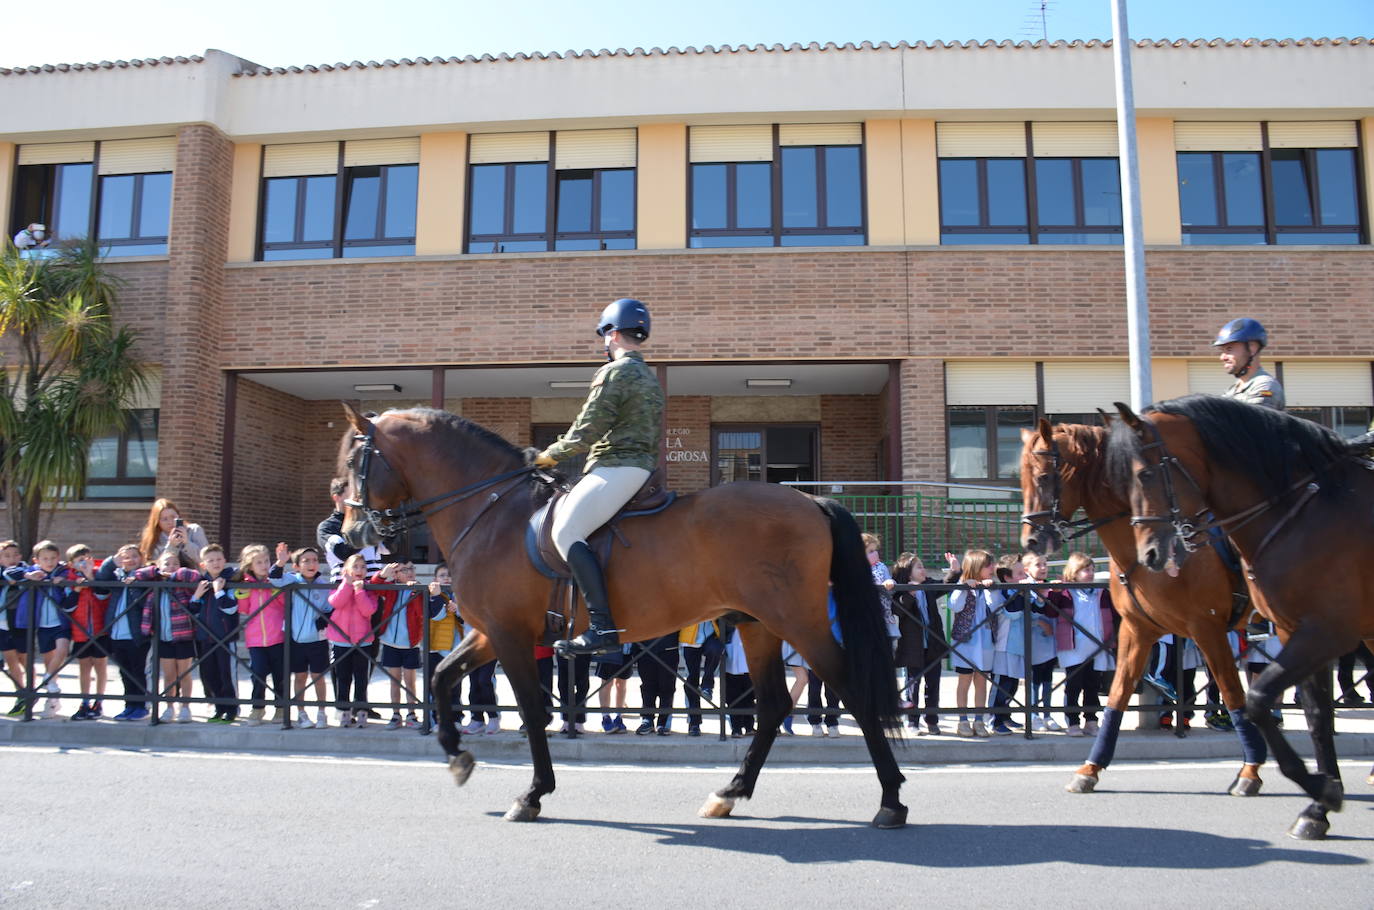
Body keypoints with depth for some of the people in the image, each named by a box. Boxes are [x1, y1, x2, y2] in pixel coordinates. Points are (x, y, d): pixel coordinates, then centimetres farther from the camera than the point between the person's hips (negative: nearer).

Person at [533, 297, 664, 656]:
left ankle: (602, 627, -30)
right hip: (644, 465, 11)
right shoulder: (650, 377, 22)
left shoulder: (614, 373, -8)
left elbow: (586, 432, -12)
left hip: (617, 467, -11)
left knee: (567, 531, -20)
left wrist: (550, 455, 4)